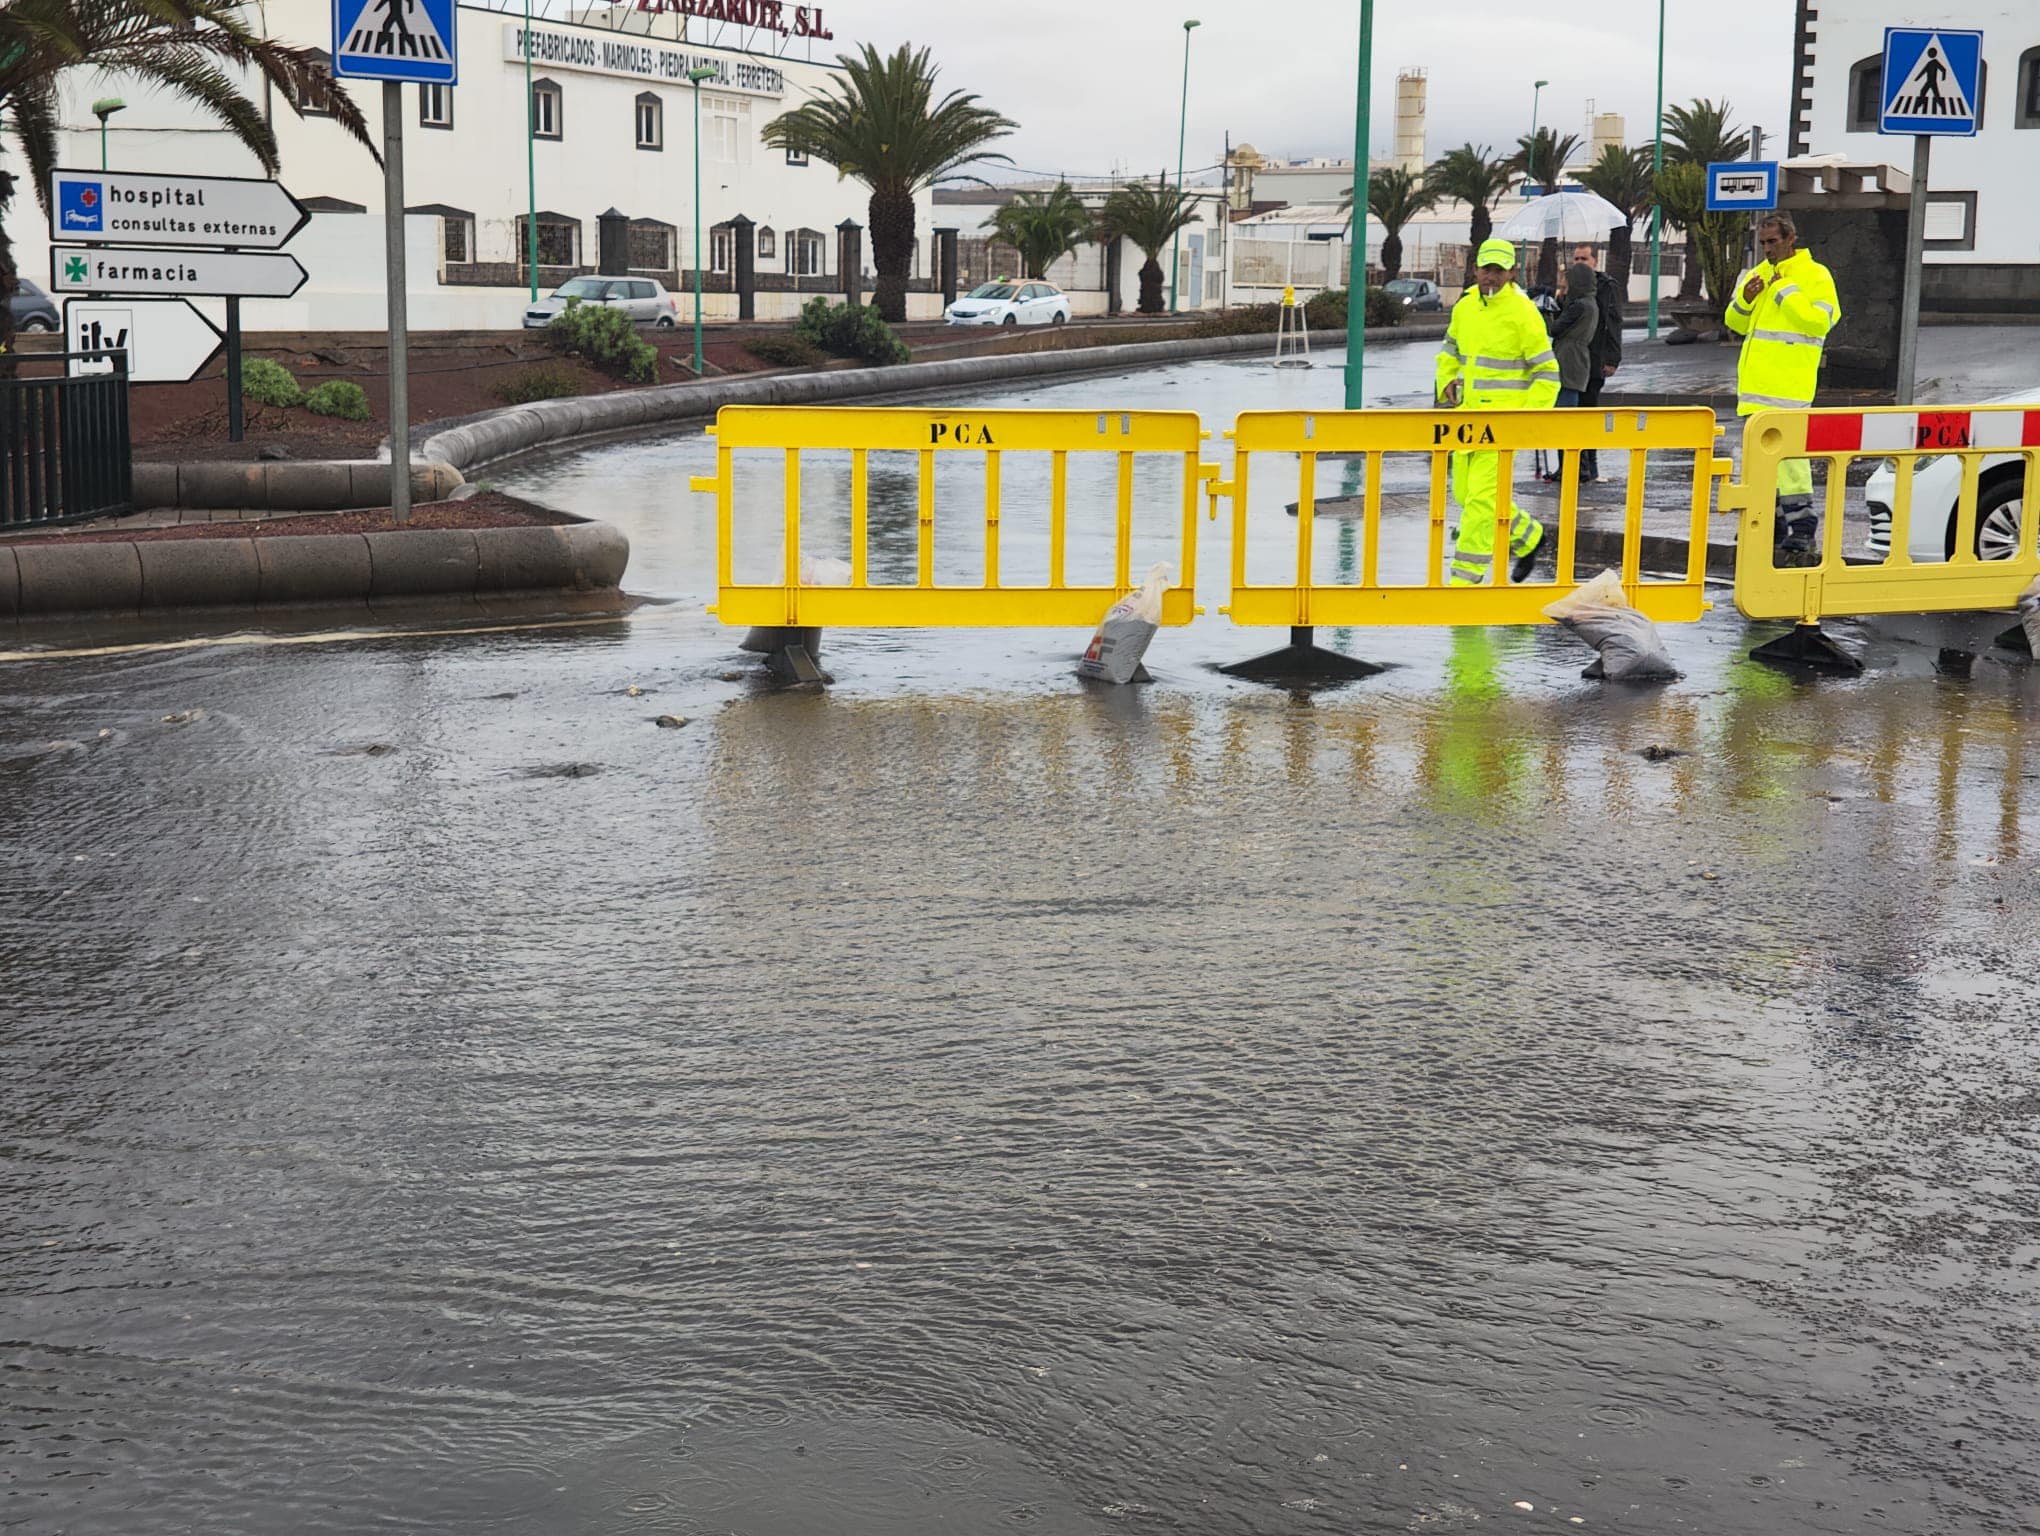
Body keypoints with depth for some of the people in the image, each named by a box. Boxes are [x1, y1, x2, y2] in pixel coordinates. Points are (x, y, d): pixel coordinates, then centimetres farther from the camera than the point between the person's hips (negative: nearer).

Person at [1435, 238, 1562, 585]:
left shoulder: (1523, 312, -10)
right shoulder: (1464, 307, 9)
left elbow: (1547, 371, -6)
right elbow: (1450, 352, 25)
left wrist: (1529, 416, -14)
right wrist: (1448, 381, 5)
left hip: (1504, 416, -7)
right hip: (1467, 413, 8)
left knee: (1482, 496, -12)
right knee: (1464, 494, 14)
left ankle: (1466, 576, -6)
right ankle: (1529, 538, 34)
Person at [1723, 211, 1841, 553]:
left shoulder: (1815, 276, -3)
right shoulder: (1757, 275, 19)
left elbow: (1820, 321, -16)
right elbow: (1736, 323, 22)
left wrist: (1785, 292, -14)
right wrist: (1744, 301, 1)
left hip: (1789, 382, -8)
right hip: (1755, 382, 8)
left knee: (1789, 450, -14)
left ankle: (1801, 525, -13)